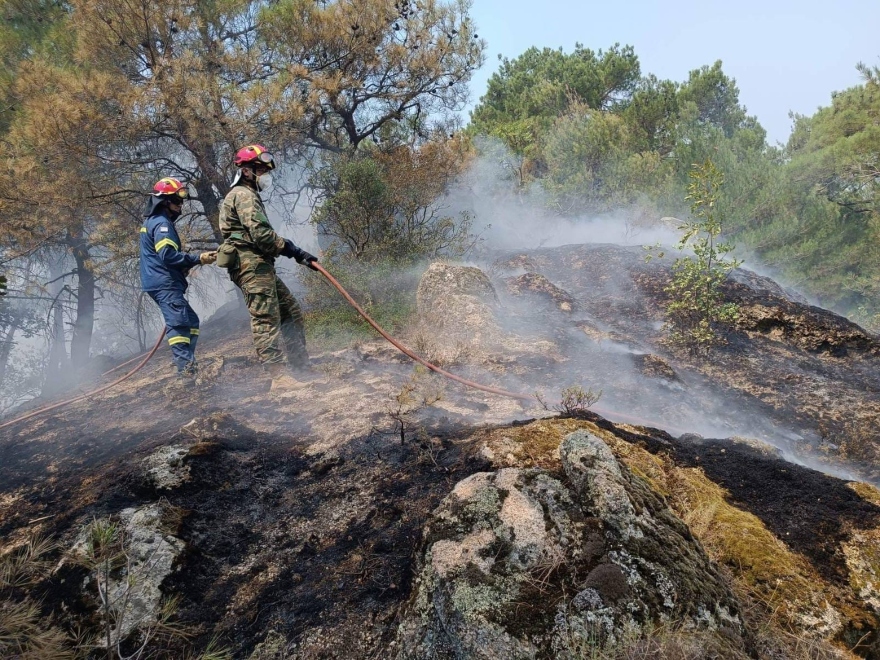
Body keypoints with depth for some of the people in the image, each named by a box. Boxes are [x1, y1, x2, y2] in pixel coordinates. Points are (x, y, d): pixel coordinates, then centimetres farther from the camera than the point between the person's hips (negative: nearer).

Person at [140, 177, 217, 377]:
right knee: (179, 324, -17)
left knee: (191, 321, 13)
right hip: (165, 284, -11)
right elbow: (168, 255, -22)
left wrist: (186, 265, 13)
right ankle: (186, 370, -23)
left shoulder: (153, 221, 23)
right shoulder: (162, 223, -11)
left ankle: (184, 361, 11)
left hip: (161, 283, 11)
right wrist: (198, 259, -21)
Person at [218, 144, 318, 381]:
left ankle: (300, 365, 12)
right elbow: (260, 233, -18)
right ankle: (278, 375, -18)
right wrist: (293, 250, -12)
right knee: (266, 318, -15)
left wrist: (297, 254, 17)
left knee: (291, 311, 10)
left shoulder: (249, 195, 28)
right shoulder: (243, 195, -5)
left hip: (260, 266, 10)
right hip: (251, 264, -10)